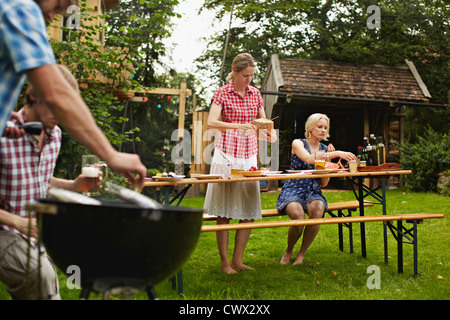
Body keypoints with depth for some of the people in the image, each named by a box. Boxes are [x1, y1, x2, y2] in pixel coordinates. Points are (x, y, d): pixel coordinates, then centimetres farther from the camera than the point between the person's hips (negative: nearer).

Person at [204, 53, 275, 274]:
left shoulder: (255, 94, 11)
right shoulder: (222, 93, -3)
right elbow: (211, 123, -16)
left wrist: (268, 133, -8)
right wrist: (238, 126, -30)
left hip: (249, 156, 5)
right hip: (227, 154, -5)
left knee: (249, 211, 2)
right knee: (224, 212, -3)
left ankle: (238, 260, 13)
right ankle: (224, 262, 6)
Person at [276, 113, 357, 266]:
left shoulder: (325, 149, 14)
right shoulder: (298, 143, 0)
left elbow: (324, 183, 9)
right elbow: (309, 158, -24)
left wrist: (328, 158, -1)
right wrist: (336, 154, -28)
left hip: (313, 193, 4)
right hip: (293, 191, -4)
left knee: (317, 211, -33)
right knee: (298, 216, -35)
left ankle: (301, 253, -12)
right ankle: (289, 251, -2)